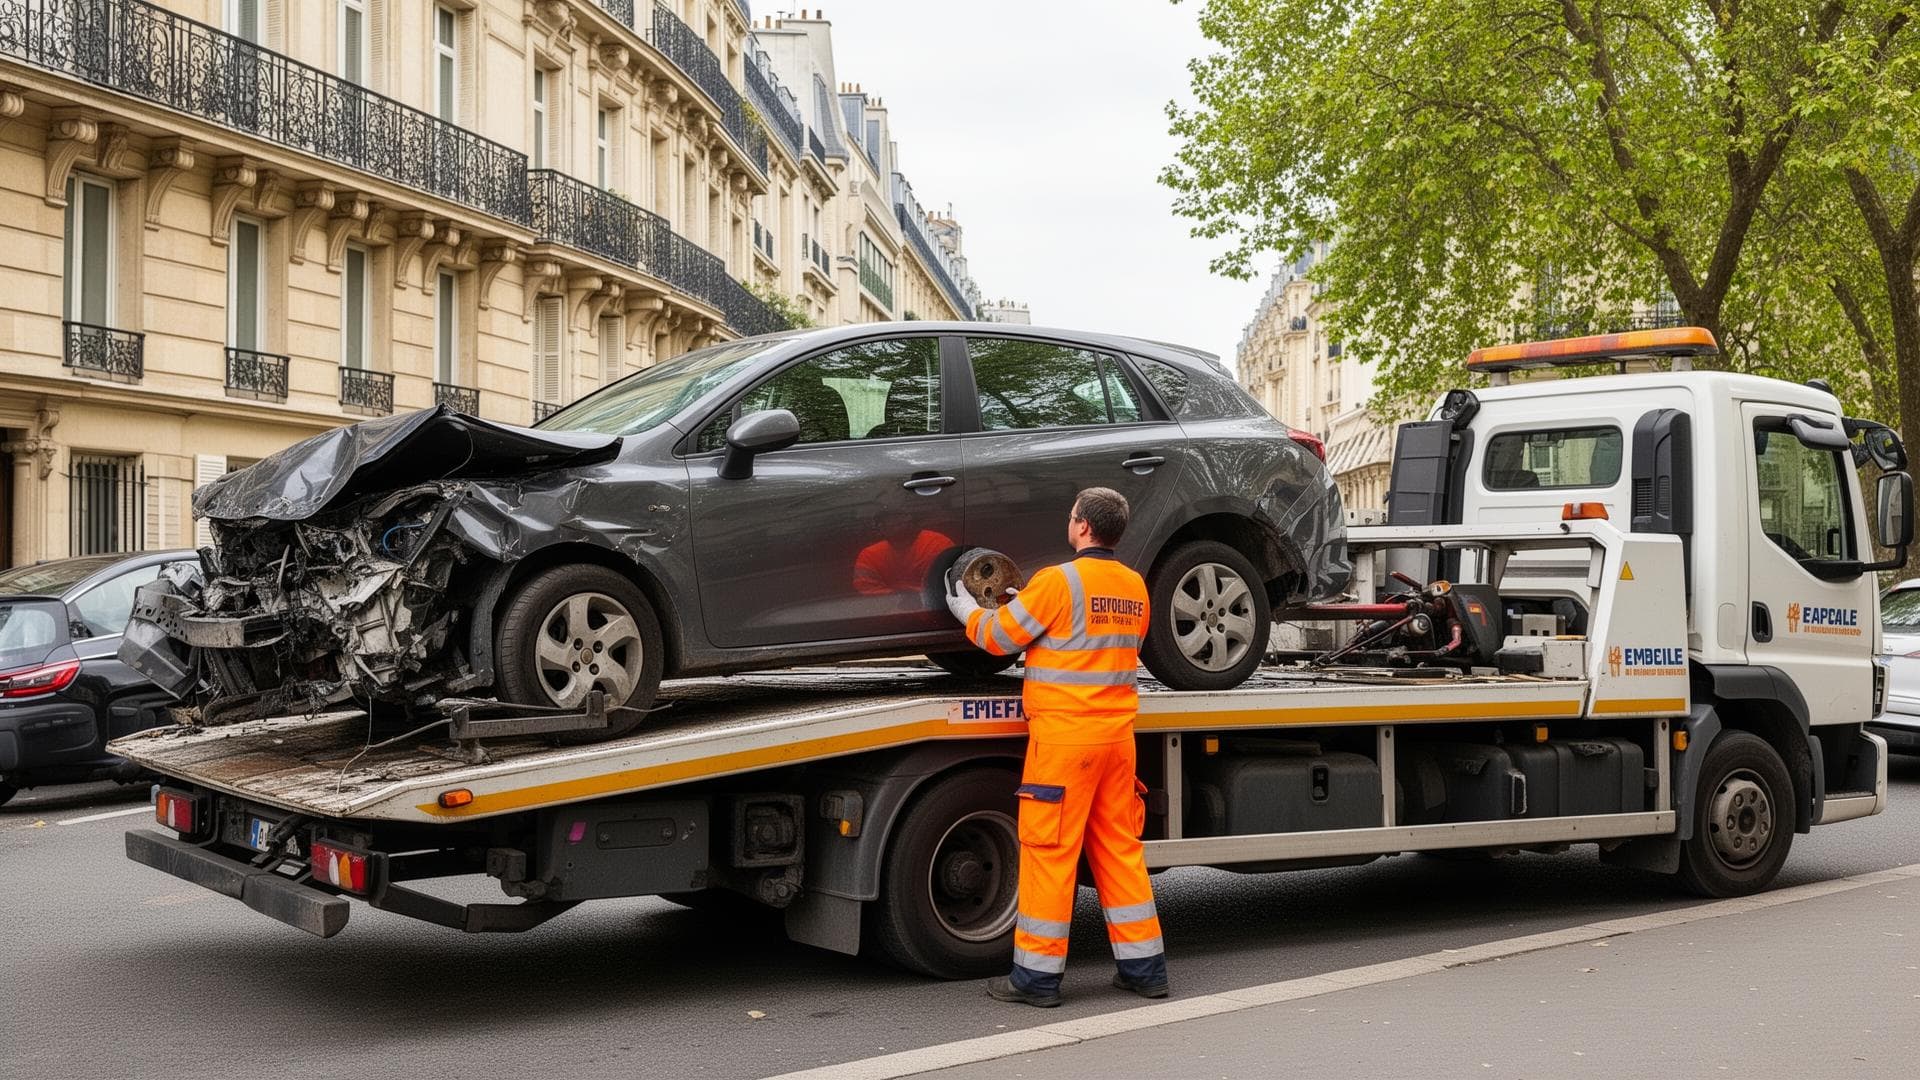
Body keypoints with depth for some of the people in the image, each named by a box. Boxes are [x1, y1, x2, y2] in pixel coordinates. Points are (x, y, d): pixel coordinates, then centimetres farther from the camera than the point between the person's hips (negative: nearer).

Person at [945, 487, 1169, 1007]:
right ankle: (1143, 966, 16)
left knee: (1050, 851, 0)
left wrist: (962, 605, 17)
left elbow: (997, 636, -3)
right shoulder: (1135, 587, 9)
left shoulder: (1059, 581, -11)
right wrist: (1023, 603, 28)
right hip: (1117, 733, 7)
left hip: (1064, 734, -7)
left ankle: (1038, 974, 5)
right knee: (1121, 848, 13)